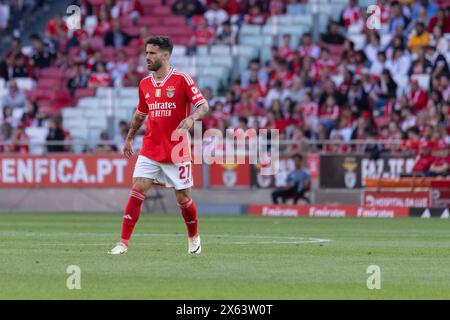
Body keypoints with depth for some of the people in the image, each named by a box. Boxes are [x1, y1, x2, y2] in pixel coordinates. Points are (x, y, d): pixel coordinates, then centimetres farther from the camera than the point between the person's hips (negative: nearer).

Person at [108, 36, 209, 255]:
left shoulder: (182, 79, -8)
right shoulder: (145, 84, 8)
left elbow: (203, 106, -11)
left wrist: (191, 118, -31)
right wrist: (129, 139, 24)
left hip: (177, 151, -4)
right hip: (150, 150, 4)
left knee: (183, 198, 4)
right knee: (137, 190, -10)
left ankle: (194, 237, 29)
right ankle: (123, 242, -10)